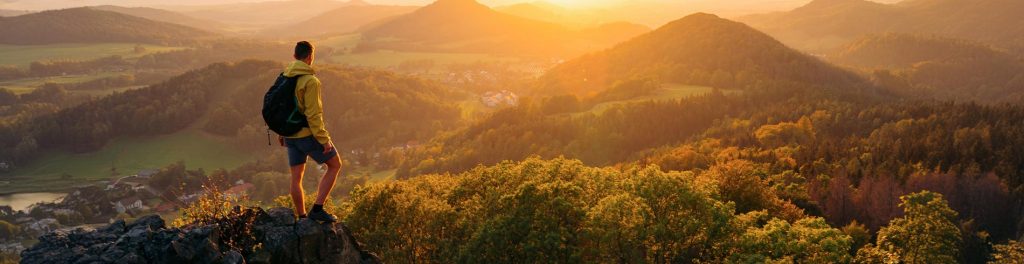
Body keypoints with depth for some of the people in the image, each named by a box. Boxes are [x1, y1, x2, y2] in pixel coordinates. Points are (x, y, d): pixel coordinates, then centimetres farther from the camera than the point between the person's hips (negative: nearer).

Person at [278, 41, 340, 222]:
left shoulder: (284, 77, 7)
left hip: (291, 135, 8)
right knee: (335, 165, 8)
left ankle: (302, 217, 20)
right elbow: (313, 114, -20)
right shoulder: (310, 80, -17)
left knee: (296, 177, 12)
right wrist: (324, 139, -16)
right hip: (309, 134, -8)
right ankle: (317, 209, 0)